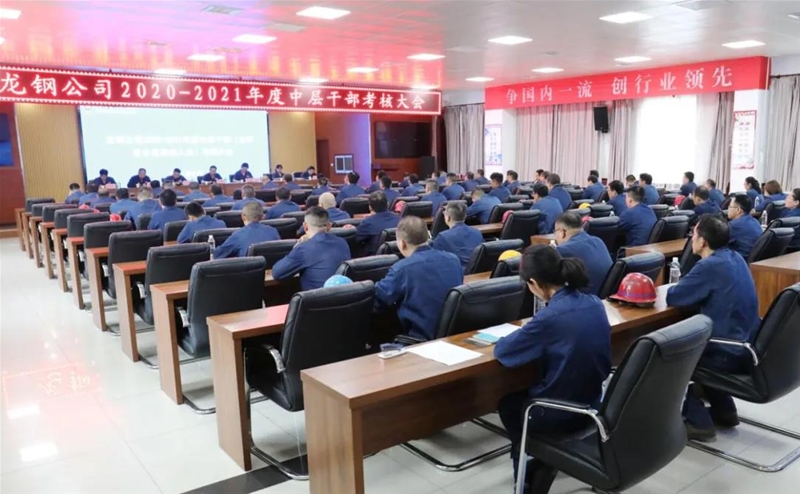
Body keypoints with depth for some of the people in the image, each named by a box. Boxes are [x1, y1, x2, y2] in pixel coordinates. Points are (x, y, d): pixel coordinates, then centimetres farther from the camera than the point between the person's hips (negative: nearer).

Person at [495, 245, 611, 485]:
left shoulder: (549, 317, -28)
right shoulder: (595, 303, -5)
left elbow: (502, 351, -16)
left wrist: (523, 334, 3)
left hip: (561, 414, -7)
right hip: (592, 404, 7)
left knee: (507, 403, 24)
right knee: (522, 393, 30)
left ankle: (528, 466, 40)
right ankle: (545, 461, 38)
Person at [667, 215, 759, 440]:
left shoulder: (710, 266, -21)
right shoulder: (735, 258, 7)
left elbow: (673, 297, -14)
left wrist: (676, 287, 6)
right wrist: (686, 286, 3)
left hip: (730, 354, -8)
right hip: (747, 346, 8)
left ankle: (698, 421, 9)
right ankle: (724, 410, 31)